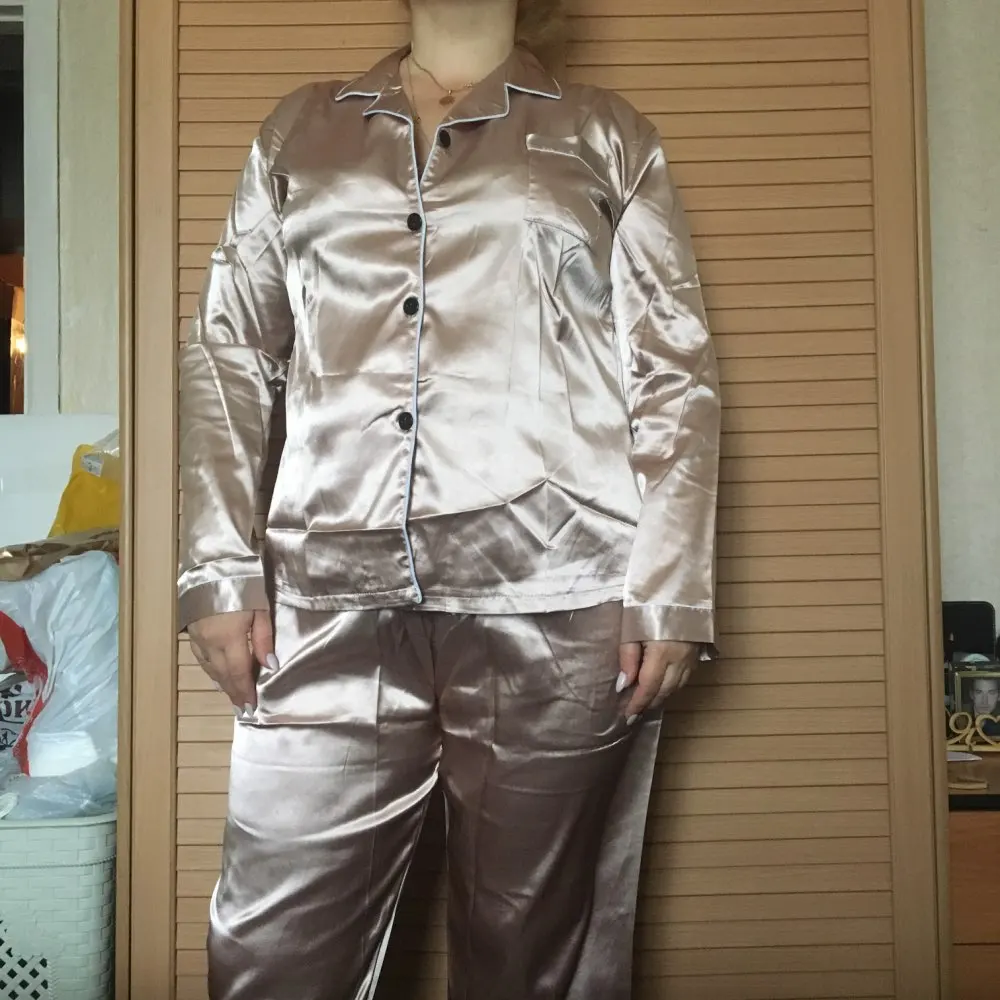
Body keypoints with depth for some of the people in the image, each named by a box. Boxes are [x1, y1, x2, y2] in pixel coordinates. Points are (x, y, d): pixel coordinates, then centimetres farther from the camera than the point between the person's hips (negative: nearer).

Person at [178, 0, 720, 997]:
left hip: (555, 595, -1)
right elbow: (228, 353, 14)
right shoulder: (300, 130, 20)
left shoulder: (606, 138, 14)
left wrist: (670, 591, -4)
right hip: (335, 591, 2)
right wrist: (220, 568, 2)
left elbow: (674, 375, 7)